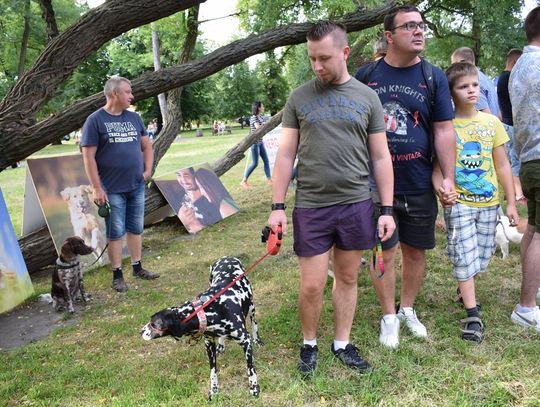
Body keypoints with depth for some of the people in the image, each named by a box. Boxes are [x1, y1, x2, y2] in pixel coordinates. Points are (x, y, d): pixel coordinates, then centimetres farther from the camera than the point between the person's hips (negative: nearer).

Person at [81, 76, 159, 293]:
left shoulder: (134, 118, 9)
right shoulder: (95, 120, -8)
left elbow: (147, 146, 18)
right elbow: (88, 157, -10)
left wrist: (148, 170, 5)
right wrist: (96, 188, -13)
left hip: (137, 186, 5)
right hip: (112, 189, -5)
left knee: (136, 228, 13)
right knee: (115, 232, 3)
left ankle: (137, 268, 26)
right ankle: (117, 275, 13)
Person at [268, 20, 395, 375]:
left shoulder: (367, 97, 4)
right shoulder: (299, 98, 3)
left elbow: (380, 157, 5)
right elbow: (286, 155, 4)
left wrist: (387, 209, 0)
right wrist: (278, 207, -2)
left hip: (356, 205, 1)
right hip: (311, 207, -1)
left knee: (348, 277, 12)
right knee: (312, 285, 1)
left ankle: (343, 344, 28)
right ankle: (309, 344, 25)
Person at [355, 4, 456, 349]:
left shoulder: (433, 76, 2)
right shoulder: (366, 75, 1)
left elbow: (444, 130, 1)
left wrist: (449, 177, -5)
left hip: (420, 185, 1)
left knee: (415, 251, 11)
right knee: (384, 252, 3)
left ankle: (408, 309, 32)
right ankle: (389, 316, 21)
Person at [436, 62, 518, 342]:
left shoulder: (491, 122, 3)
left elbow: (502, 165, 6)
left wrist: (511, 203, 5)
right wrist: (440, 186, -26)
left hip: (488, 202, 4)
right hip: (458, 203, -4)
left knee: (482, 256, 14)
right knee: (465, 257, -3)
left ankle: (464, 288, 43)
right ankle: (472, 315, 7)